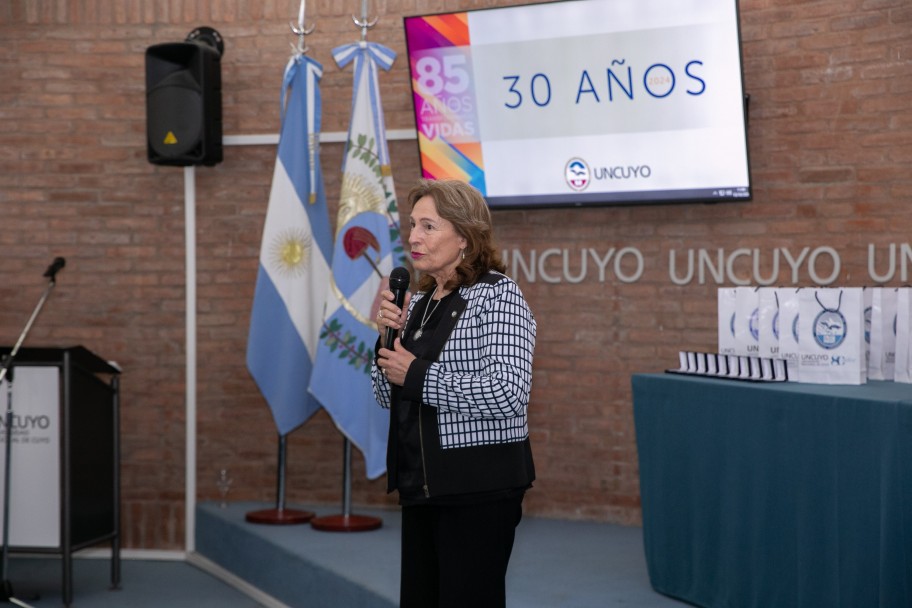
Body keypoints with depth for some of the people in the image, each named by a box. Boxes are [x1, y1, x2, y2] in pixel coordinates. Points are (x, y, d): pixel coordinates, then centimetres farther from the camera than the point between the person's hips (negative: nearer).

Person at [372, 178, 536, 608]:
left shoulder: (498, 296, -11)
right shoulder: (419, 303, 12)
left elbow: (508, 393, -24)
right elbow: (389, 396, 17)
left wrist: (417, 375, -18)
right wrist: (388, 338, -1)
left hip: (480, 487, -8)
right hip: (422, 486, 8)